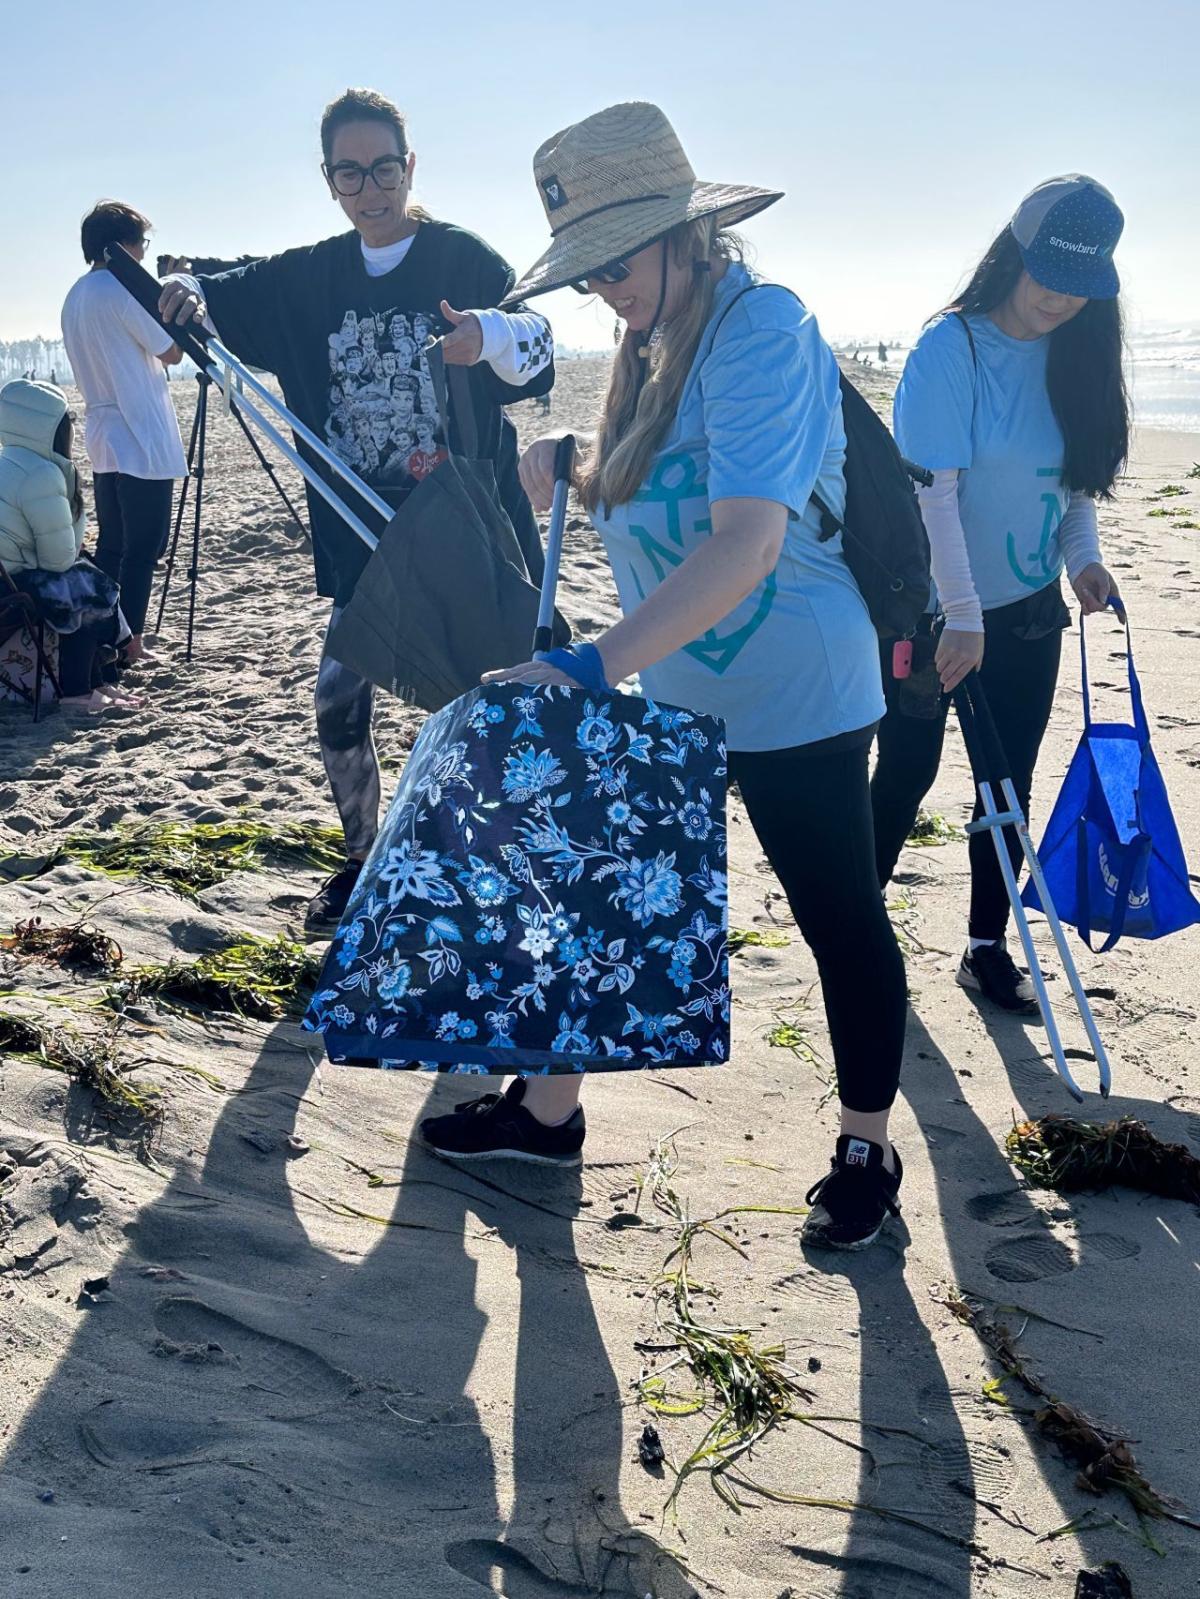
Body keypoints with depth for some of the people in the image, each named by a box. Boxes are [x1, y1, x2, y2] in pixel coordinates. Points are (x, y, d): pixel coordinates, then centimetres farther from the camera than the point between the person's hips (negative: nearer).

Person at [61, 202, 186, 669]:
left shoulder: (76, 296, 14)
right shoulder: (121, 289, -14)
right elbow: (171, 352, -8)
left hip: (105, 441, 9)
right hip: (142, 442, -9)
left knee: (111, 545, 12)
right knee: (143, 548, -5)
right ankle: (126, 642, -5)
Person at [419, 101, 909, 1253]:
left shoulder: (759, 331, -21)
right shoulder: (658, 346, 7)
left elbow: (747, 542, -34)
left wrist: (587, 668, -41)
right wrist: (574, 468, -4)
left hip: (791, 702, -9)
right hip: (673, 692, 9)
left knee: (840, 921, 7)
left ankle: (866, 1149, 26)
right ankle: (548, 1108, 31)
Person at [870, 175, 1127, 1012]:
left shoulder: (1072, 355, 3)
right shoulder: (952, 349, -16)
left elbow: (1076, 473, 12)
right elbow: (931, 490, -21)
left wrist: (1083, 555, -6)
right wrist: (962, 615, -24)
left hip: (1028, 610, 5)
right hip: (932, 613, -5)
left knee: (1009, 782, 10)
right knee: (907, 774, 5)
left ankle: (988, 946, 23)